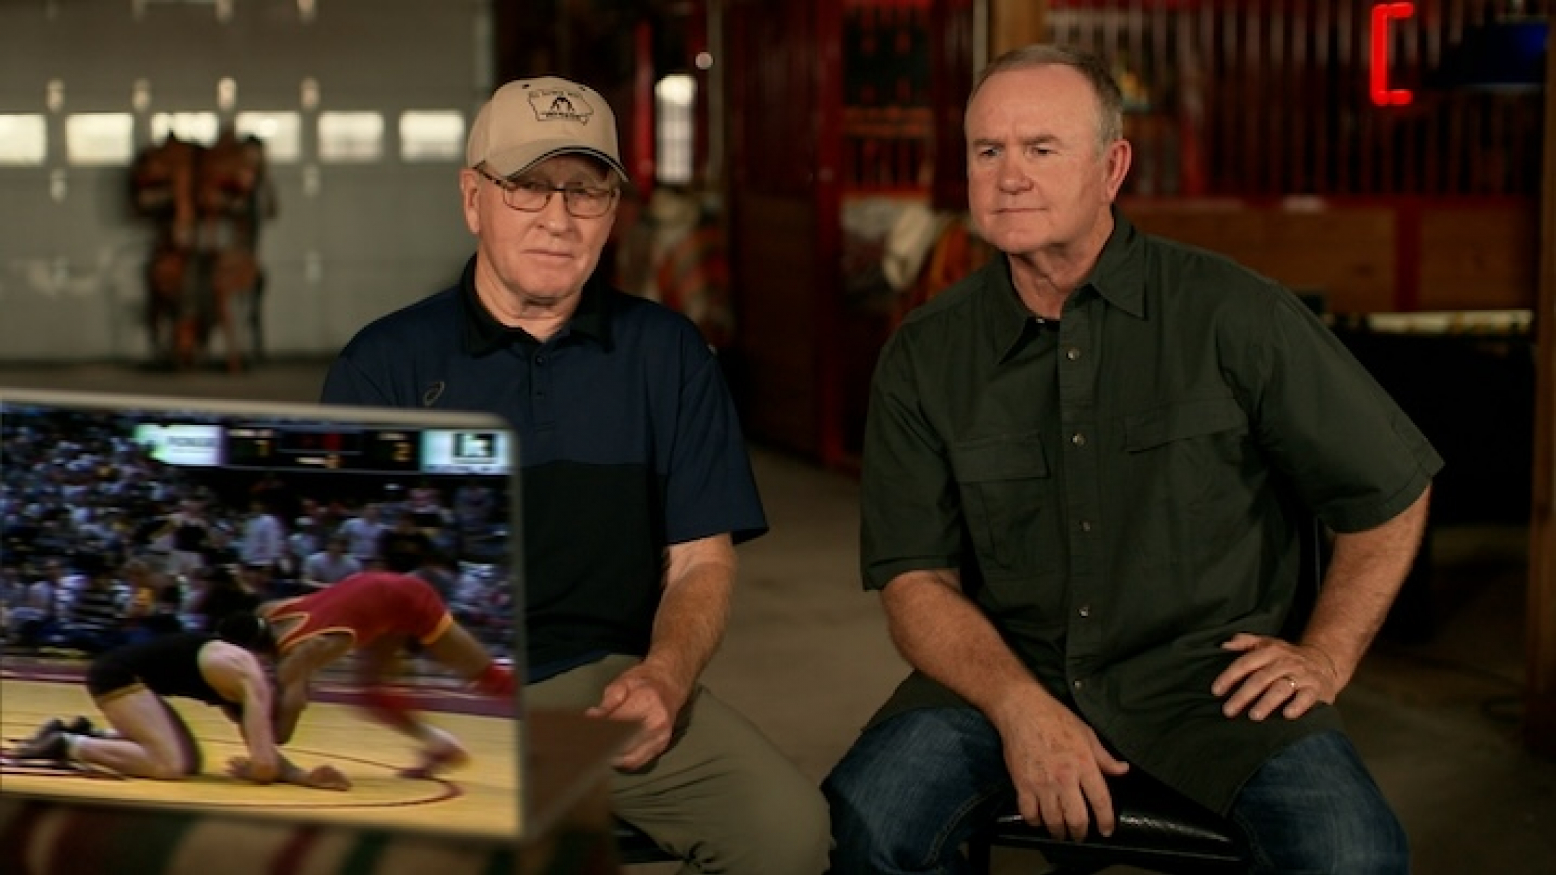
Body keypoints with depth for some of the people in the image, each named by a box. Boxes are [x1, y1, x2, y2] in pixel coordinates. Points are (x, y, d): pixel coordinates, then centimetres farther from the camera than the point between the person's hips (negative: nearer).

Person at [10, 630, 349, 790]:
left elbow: (266, 756, 10)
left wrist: (306, 777, -6)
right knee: (170, 766, -20)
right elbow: (265, 766, -21)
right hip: (117, 673, -10)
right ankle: (66, 744, -10)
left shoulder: (240, 679, 12)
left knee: (189, 762, 6)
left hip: (128, 676, 10)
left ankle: (83, 734, 13)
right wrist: (251, 772, 1)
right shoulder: (253, 682, -15)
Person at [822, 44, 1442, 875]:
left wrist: (1324, 659, 4)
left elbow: (1391, 488, 6)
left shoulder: (1232, 315, -5)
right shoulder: (924, 356, 1)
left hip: (1206, 671, -1)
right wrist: (1020, 707, -17)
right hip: (1006, 671, 1)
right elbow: (916, 582, -1)